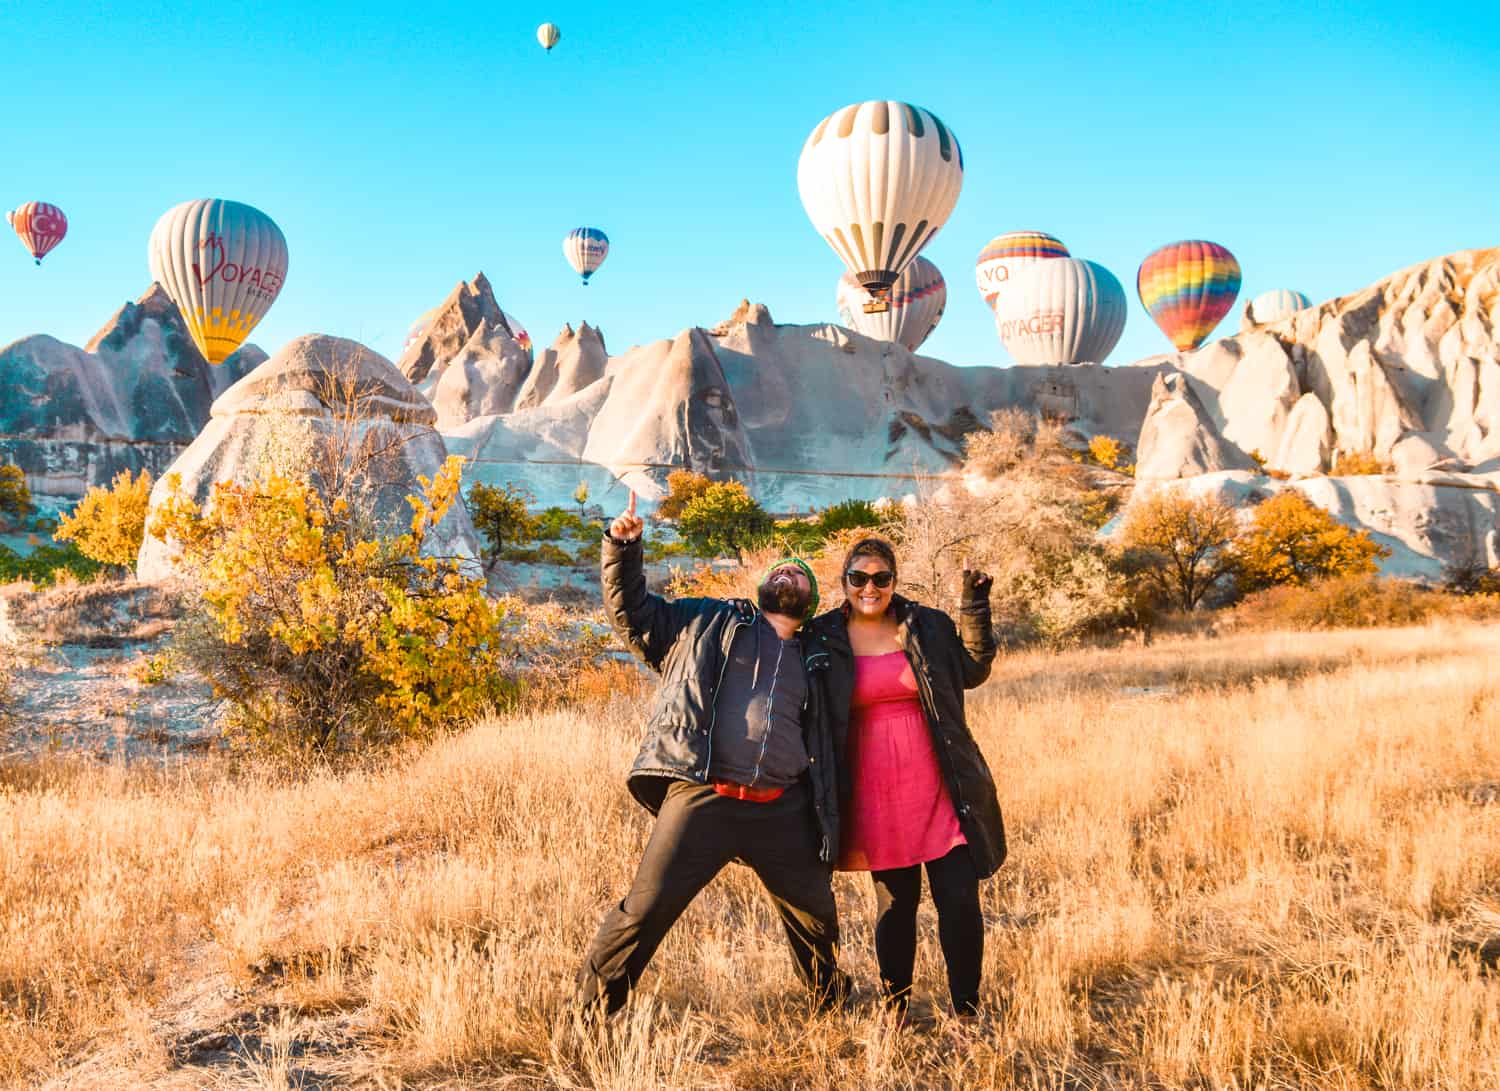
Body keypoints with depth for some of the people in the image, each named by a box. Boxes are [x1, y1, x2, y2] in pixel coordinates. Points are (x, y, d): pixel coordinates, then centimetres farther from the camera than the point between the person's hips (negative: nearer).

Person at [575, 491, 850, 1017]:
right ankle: (590, 1012, 11)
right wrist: (623, 548, -2)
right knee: (646, 909, -6)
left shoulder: (815, 663, 20)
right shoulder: (706, 622, 14)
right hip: (701, 798, -3)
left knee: (818, 921, 14)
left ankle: (833, 1007, 40)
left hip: (783, 812, 3)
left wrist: (829, 828, 16)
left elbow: (826, 747, 23)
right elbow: (632, 611, 12)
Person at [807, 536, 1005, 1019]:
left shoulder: (927, 626, 6)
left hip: (937, 790, 1)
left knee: (960, 900, -1)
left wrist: (975, 608, -1)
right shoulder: (823, 638, 2)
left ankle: (967, 1009, 15)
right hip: (875, 796, -1)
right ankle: (895, 1010, 25)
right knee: (895, 904, 8)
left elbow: (972, 671, 6)